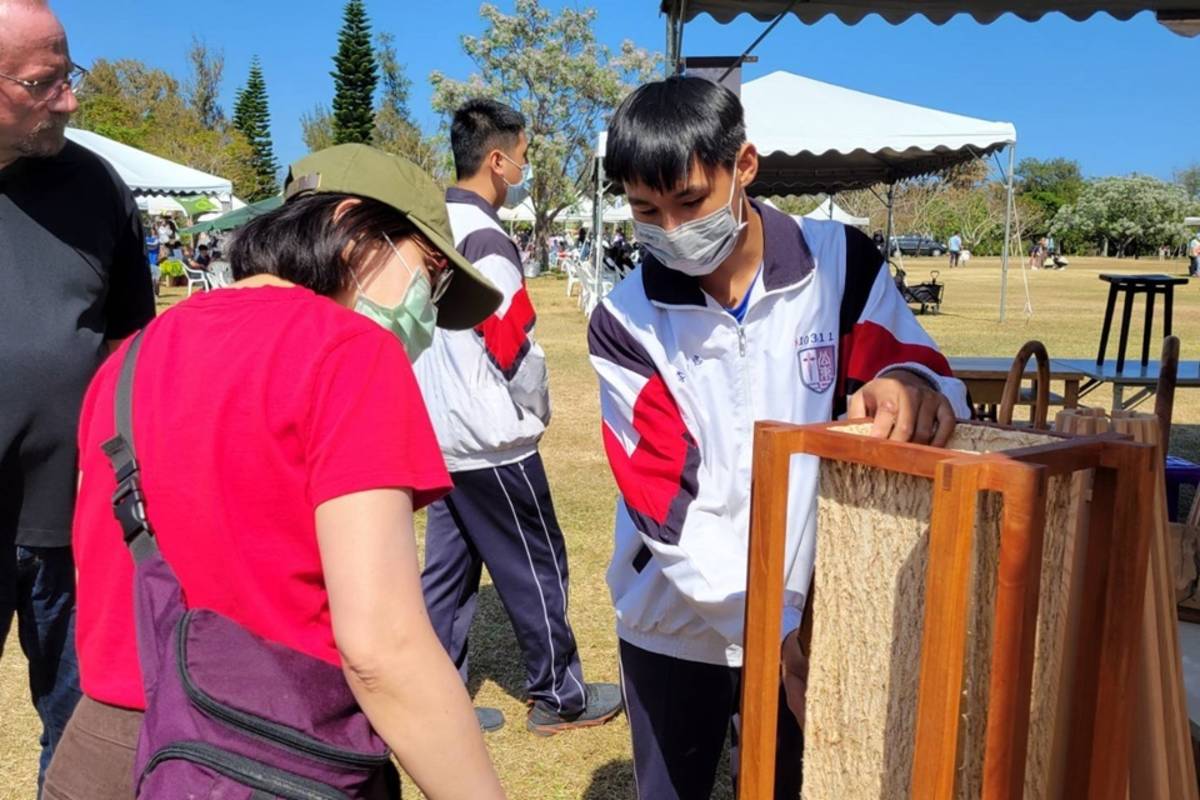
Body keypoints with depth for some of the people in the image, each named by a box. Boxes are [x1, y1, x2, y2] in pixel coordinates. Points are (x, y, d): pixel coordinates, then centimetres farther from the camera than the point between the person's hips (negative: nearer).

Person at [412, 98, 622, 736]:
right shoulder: (484, 239, -18)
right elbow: (516, 347, -20)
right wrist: (536, 414, -1)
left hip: (440, 437, 8)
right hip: (492, 442, -8)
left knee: (447, 568, 13)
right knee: (537, 568, 6)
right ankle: (559, 697, 20)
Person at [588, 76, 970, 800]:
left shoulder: (841, 264, -8)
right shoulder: (625, 323, -11)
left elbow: (938, 388, -7)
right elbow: (669, 506, -15)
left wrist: (910, 382, -31)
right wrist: (773, 630, -22)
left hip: (807, 619, 0)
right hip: (675, 628, 0)